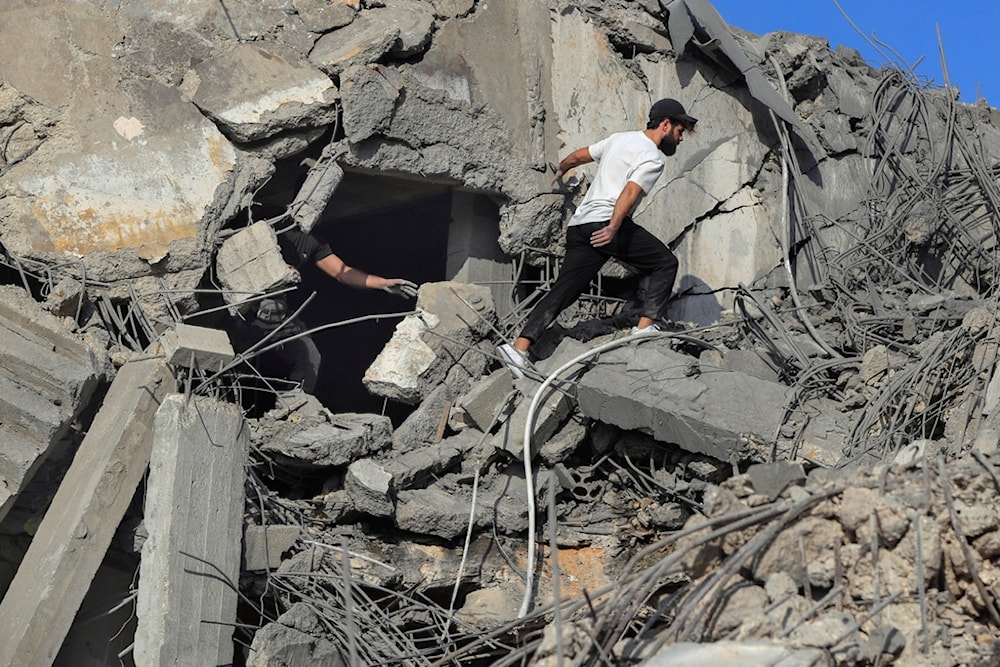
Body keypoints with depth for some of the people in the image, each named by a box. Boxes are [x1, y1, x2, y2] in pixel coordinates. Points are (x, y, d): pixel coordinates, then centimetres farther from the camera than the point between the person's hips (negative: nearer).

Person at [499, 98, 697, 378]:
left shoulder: (619, 139, 22)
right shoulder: (653, 159, -2)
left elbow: (577, 156, 31)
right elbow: (629, 192, -18)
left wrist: (561, 170, 51)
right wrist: (613, 228, -27)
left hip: (579, 225, 8)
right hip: (607, 223, -8)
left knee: (563, 291, 3)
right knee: (665, 263, 6)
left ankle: (519, 346, -8)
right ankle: (645, 327, -3)